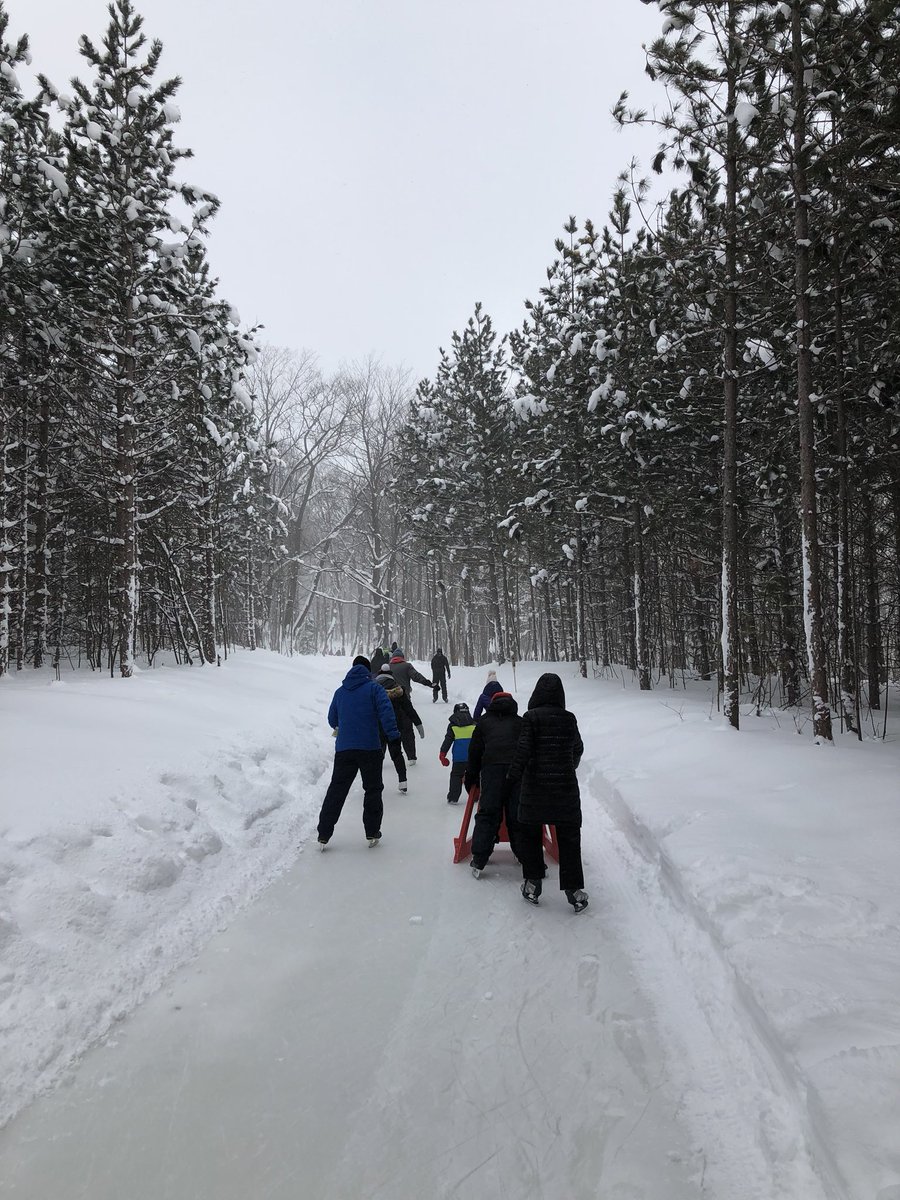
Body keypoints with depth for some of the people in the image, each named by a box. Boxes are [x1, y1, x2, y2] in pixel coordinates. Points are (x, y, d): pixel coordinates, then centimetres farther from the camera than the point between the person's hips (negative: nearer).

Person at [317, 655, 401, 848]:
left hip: (344, 749, 4)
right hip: (370, 748, -3)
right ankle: (372, 833, 13)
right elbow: (386, 711, -15)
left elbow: (332, 720, 23)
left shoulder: (340, 691, 14)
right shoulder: (374, 688, 0)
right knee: (373, 790, 10)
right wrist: (393, 735, -17)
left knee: (336, 790, 9)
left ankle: (323, 835, 7)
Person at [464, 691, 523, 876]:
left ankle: (479, 860, -5)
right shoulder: (521, 722, 25)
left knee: (487, 814, -1)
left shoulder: (484, 722, 23)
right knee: (518, 815, 5)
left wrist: (471, 779, 25)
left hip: (492, 768, -1)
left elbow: (474, 751, 19)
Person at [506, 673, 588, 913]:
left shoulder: (531, 717, -10)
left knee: (530, 834, 14)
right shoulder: (569, 718, 0)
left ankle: (532, 884, 15)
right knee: (569, 838, 9)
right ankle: (574, 889, 8)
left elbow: (523, 750, -15)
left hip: (535, 786, -2)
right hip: (566, 785, 2)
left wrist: (513, 776, -4)